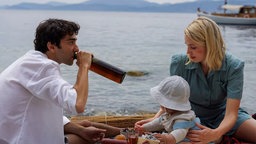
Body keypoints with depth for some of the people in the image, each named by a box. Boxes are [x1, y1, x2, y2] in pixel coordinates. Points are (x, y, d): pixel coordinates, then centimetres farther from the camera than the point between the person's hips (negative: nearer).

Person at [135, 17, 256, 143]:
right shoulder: (180, 63, -19)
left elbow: (231, 113, -27)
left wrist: (216, 134, -49)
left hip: (222, 115, -2)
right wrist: (156, 119, -32)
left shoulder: (233, 67, -22)